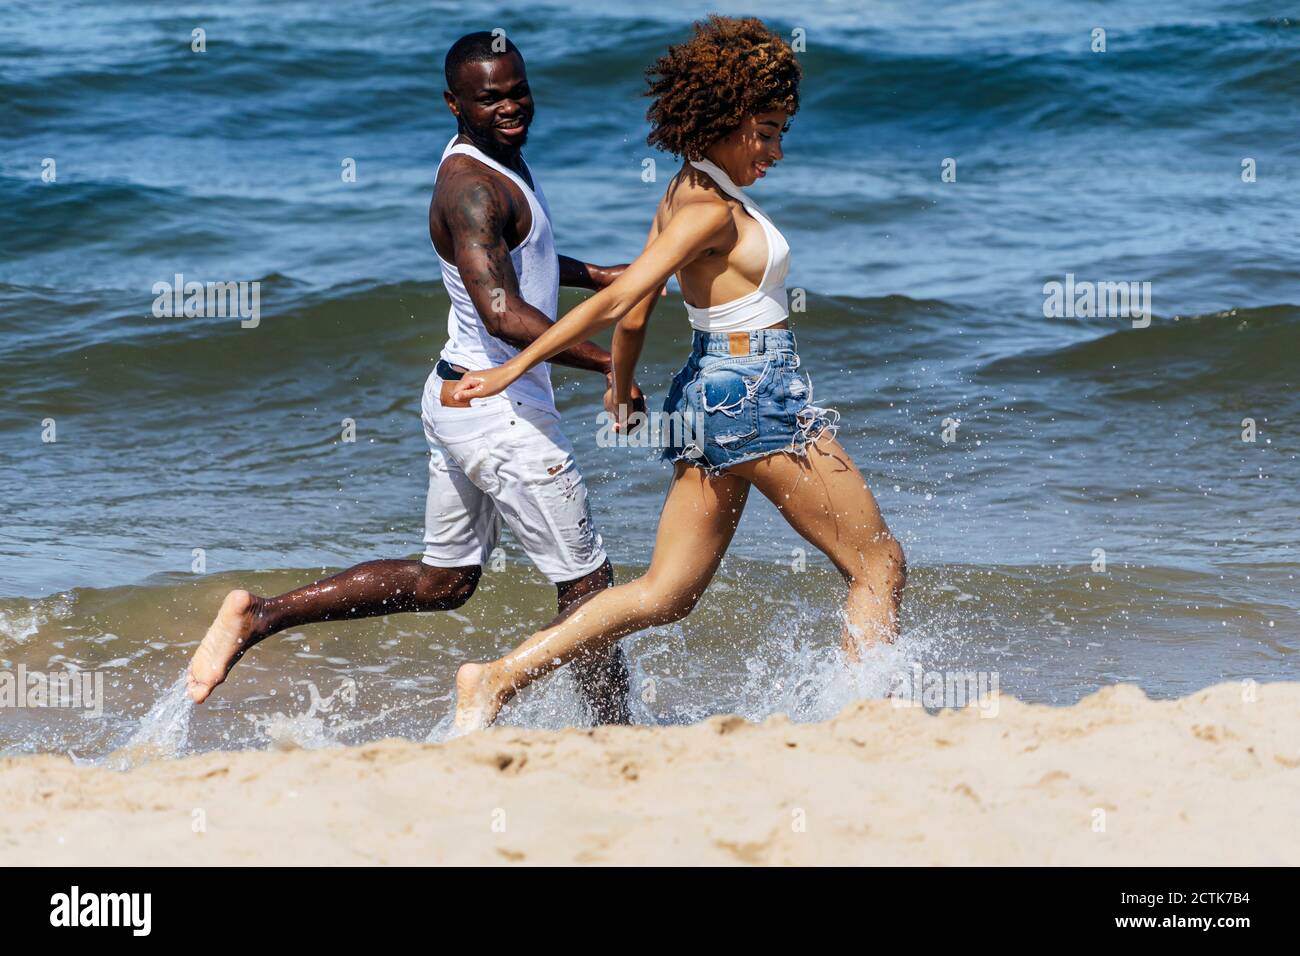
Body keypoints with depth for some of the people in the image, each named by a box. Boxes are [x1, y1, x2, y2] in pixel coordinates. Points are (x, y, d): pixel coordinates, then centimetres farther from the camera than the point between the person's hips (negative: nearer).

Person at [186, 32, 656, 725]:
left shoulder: (495, 157, 10)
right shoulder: (474, 188, -22)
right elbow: (503, 313, -35)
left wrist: (599, 275, 23)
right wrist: (611, 365, -35)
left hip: (456, 396, 10)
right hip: (502, 409, -10)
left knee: (441, 581, 18)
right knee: (586, 583, 1)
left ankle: (261, 615, 14)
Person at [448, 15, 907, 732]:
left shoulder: (684, 196, 11)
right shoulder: (714, 211, -17)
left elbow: (634, 316, 18)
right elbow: (615, 301, -21)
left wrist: (620, 394, 32)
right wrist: (514, 370, -20)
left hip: (711, 394, 9)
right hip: (758, 394, -9)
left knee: (665, 594, 7)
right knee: (880, 566, 2)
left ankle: (497, 678, -1)